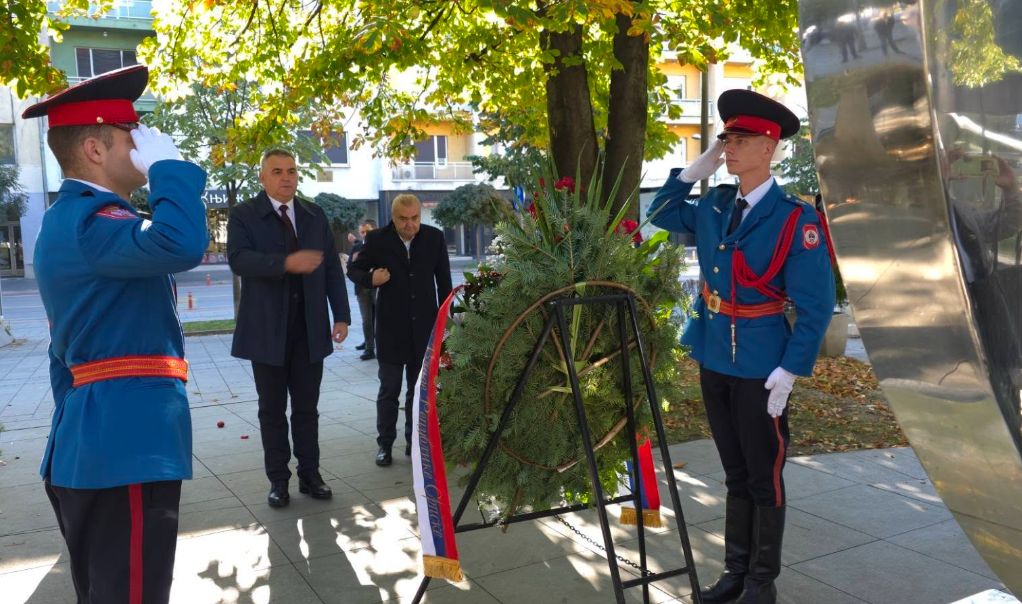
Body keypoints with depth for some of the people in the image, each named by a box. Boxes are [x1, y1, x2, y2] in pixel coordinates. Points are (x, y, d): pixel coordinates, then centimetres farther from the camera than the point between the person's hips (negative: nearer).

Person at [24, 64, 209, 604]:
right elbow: (180, 244, -38)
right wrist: (167, 162, -21)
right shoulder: (88, 220, -16)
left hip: (94, 442, 11)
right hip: (126, 443, -11)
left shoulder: (67, 219, 17)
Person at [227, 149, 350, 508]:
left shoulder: (315, 215, 10)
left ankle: (309, 474, 19)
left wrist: (341, 315, 2)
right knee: (273, 410, 7)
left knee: (307, 408, 9)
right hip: (267, 329, -2)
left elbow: (332, 268, 8)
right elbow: (238, 259, -18)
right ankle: (278, 480, 18)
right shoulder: (244, 215, -2)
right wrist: (287, 262, -33)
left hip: (310, 329, 3)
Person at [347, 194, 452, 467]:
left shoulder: (434, 237, -2)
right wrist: (370, 279, -19)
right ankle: (385, 444, 17)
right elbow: (353, 269, 3)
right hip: (391, 328, -1)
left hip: (425, 326, 2)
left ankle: (415, 441, 24)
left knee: (419, 389, 11)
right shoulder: (377, 239, -7)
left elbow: (443, 280, 6)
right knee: (389, 389, 5)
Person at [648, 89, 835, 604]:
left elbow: (816, 306, -13)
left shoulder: (795, 219, -13)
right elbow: (661, 214, 20)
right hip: (714, 360, 6)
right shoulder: (713, 206, 4)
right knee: (735, 474, 17)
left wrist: (788, 372, -17)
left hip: (760, 367, -5)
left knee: (764, 477, 9)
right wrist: (696, 168, 5)